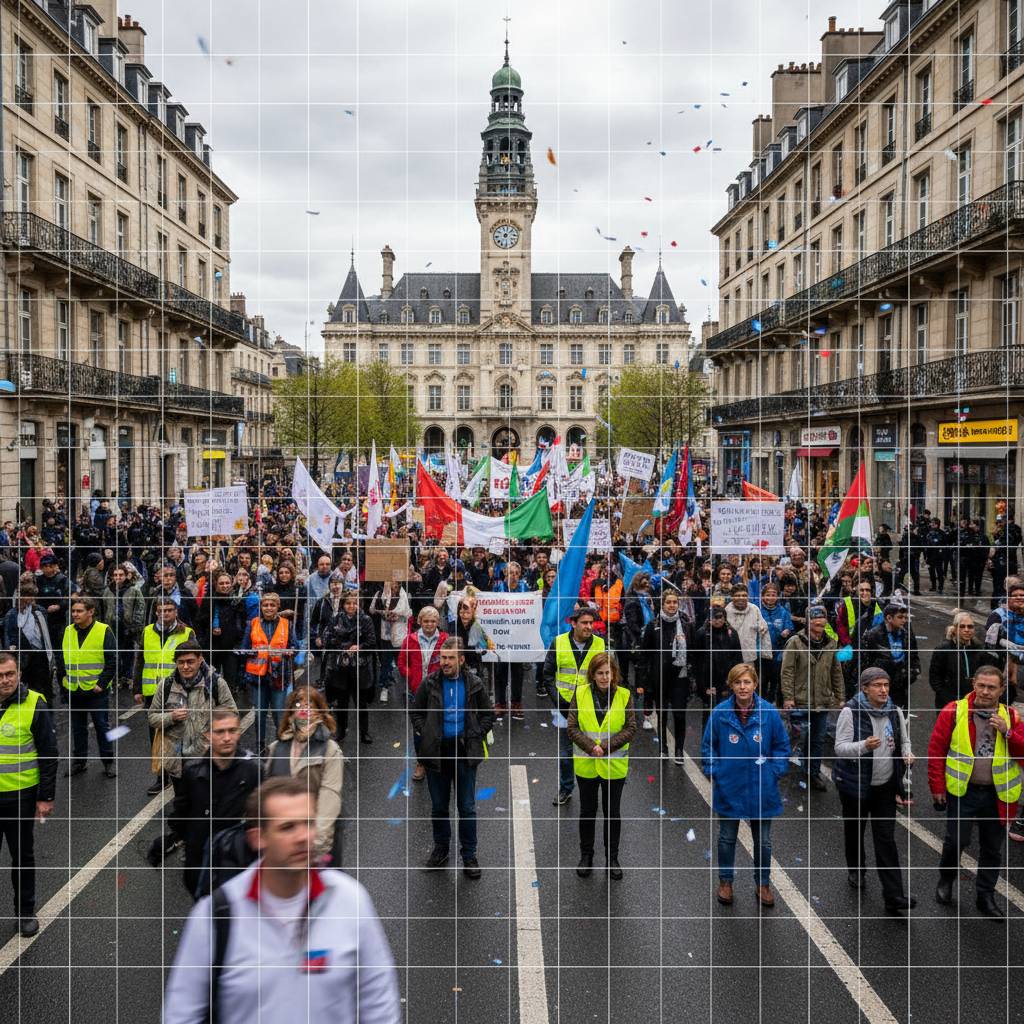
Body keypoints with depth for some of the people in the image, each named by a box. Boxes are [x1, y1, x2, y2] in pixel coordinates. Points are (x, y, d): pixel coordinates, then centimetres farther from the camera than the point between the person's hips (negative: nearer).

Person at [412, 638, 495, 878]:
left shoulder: (473, 684, -2)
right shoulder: (430, 683, -2)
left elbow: (488, 714, 8)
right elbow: (416, 711, 10)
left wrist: (476, 736, -3)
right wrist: (425, 734, -2)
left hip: (464, 753, -1)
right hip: (437, 752, 1)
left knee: (467, 807, 6)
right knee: (439, 806, 13)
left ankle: (469, 855, 18)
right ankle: (441, 849, 30)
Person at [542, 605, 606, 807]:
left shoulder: (600, 645, -3)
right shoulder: (558, 643, -4)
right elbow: (548, 674, 2)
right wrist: (559, 700, -7)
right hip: (565, 707, 1)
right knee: (565, 752, 12)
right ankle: (565, 789, 29)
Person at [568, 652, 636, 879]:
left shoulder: (624, 696, -7)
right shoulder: (580, 694, -6)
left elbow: (631, 729, -8)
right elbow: (572, 728, -7)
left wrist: (606, 746, -18)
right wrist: (591, 747, -20)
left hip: (614, 766, 0)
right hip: (586, 765, 1)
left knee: (613, 813, 12)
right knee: (587, 811, 15)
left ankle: (612, 858, 28)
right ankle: (586, 856, 31)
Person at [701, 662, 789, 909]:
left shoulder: (769, 712, -11)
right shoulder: (720, 713, -11)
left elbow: (782, 746, 3)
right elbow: (708, 745, 2)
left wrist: (775, 772, -3)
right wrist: (713, 772, -4)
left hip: (761, 789, 0)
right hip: (729, 789, 0)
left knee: (763, 840, 14)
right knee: (727, 838, 15)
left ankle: (763, 883, 33)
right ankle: (725, 882, 33)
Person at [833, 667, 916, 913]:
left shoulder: (895, 712, 0)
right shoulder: (850, 712, -16)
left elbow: (904, 740, 15)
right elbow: (840, 748, -18)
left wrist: (907, 754, -7)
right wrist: (864, 746, -35)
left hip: (885, 785, 3)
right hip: (855, 784, -3)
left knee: (886, 839, 0)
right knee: (854, 831, 17)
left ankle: (893, 895, 1)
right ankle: (855, 871, 43)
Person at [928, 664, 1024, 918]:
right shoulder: (954, 711, -6)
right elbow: (936, 749, -5)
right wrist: (937, 786, -7)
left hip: (998, 795, 3)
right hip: (963, 791, -3)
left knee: (993, 848, 12)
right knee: (956, 841, 1)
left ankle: (986, 895, 29)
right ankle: (946, 881, 28)